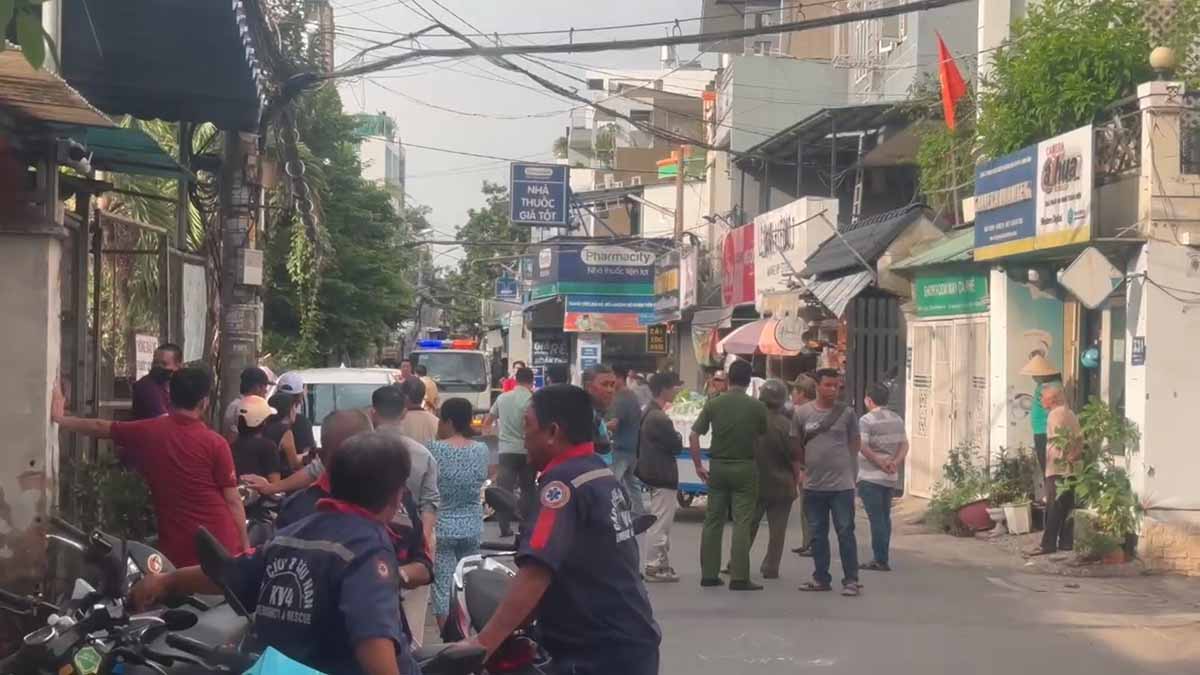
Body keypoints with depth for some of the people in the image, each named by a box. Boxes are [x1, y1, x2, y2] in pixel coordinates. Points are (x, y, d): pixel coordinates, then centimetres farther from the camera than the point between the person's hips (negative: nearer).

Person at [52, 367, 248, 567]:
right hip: (221, 545, -2)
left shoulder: (148, 432, 1)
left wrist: (59, 417, 31)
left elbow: (100, 427, 16)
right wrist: (245, 545, 1)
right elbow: (233, 500, -7)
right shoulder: (215, 443, -8)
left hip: (176, 547, 2)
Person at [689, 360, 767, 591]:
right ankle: (739, 577, -5)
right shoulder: (757, 407, -7)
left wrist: (698, 466, 2)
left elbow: (694, 436, -4)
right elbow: (764, 436, -1)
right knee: (742, 523, -1)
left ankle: (709, 574, 13)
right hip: (745, 467, -3)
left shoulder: (713, 404, -1)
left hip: (718, 467, 3)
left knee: (713, 521, 11)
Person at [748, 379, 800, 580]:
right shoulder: (785, 425, -15)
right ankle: (771, 568, 7)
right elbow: (794, 458, -11)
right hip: (781, 485, -3)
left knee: (748, 526, 16)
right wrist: (796, 478, 6)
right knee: (777, 529, 7)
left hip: (753, 482, 3)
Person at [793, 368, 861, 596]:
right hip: (813, 485, 3)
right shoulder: (802, 413, 2)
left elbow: (854, 444, 7)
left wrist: (850, 471, 3)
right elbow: (796, 445, 11)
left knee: (845, 532, -1)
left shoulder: (847, 412, -1)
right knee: (818, 534, 11)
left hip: (842, 484, -3)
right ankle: (821, 578, 21)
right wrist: (808, 466, 9)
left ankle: (851, 580, 3)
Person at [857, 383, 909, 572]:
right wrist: (895, 462, -3)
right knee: (885, 517, 14)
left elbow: (863, 447, -19)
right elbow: (904, 445, 9)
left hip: (871, 477, -7)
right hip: (891, 478, 7)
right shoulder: (897, 420, 11)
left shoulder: (867, 420, -12)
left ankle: (880, 560, -4)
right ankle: (883, 558, 19)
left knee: (876, 519, -4)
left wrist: (881, 463, -11)